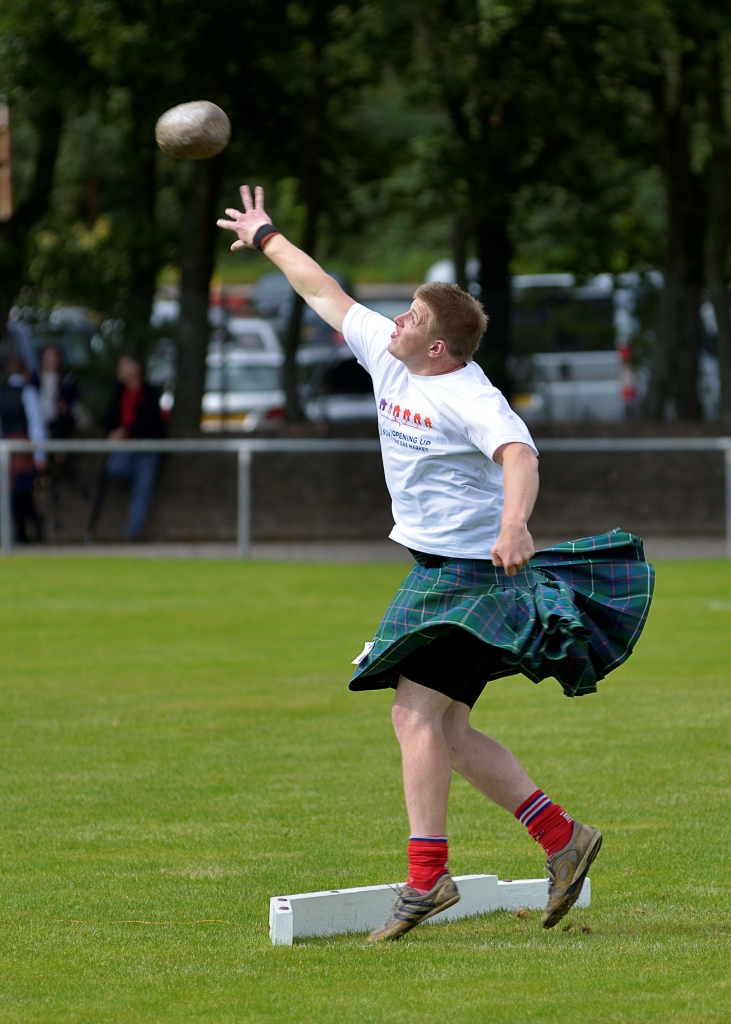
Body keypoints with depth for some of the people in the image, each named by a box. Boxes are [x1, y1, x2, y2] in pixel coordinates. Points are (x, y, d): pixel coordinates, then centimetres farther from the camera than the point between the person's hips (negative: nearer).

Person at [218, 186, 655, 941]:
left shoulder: (469, 397, -19)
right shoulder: (386, 355, 7)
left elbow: (518, 454, -35)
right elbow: (327, 295, 20)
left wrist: (513, 523, -54)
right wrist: (268, 240, 31)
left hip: (474, 571, -9)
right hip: (433, 570, 9)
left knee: (417, 713, -17)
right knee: (446, 733, 8)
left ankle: (425, 877, -20)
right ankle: (562, 838, 12)